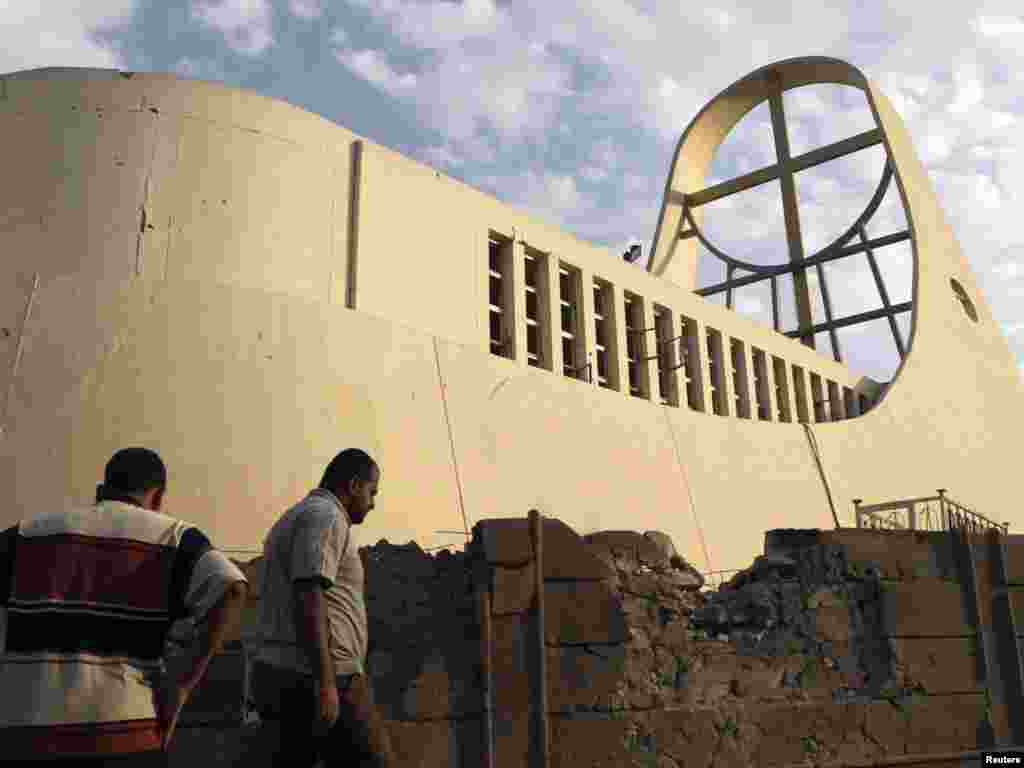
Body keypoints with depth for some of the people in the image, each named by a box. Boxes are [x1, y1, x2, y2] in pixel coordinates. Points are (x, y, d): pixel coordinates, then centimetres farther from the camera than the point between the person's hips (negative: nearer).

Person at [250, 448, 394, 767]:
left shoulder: (290, 523, 22)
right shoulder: (324, 516, -9)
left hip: (288, 679, 10)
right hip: (315, 679, -10)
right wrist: (325, 683, -25)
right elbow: (308, 597, -21)